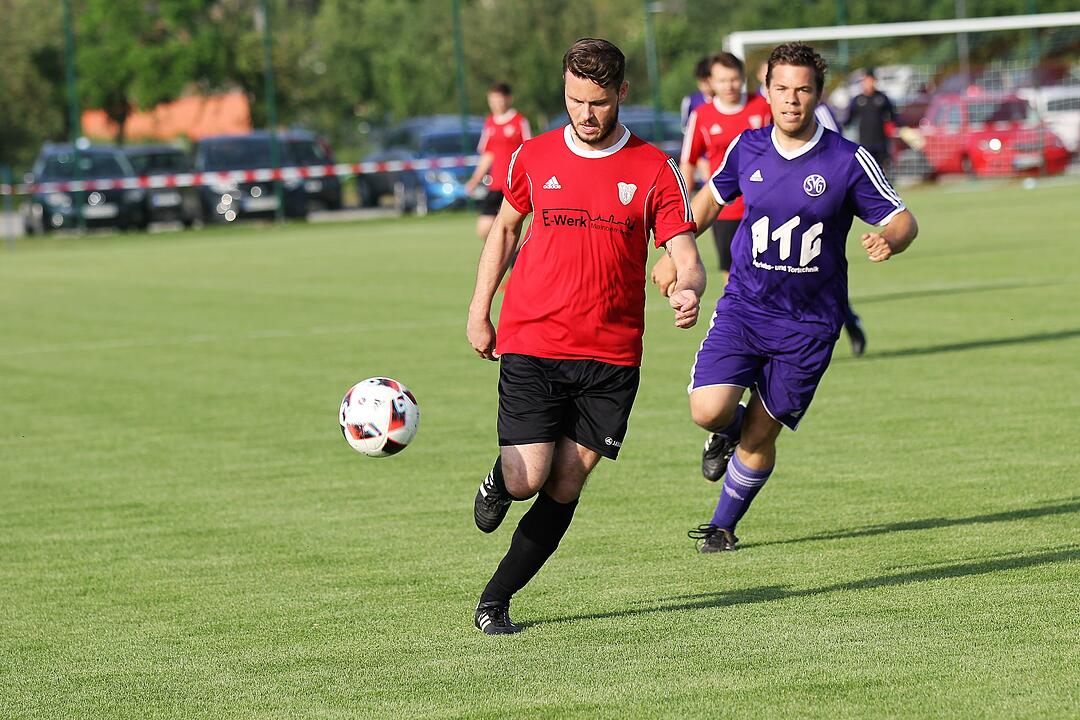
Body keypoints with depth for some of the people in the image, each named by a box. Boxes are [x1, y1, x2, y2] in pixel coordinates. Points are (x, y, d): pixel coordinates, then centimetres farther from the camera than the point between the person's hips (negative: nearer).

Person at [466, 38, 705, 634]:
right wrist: (479, 310, 16)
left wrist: (687, 292, -28)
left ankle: (496, 599, 15)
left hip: (611, 356, 0)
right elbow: (505, 227, 20)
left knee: (565, 486, 0)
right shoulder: (534, 157, 5)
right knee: (528, 477, -12)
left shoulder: (654, 171, -1)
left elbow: (686, 259, -4)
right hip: (530, 343, 0)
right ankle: (499, 484, 26)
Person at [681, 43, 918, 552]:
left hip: (809, 323, -2)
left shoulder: (849, 162, -10)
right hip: (744, 306, 2)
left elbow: (903, 220, -4)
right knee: (708, 410, -17)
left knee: (760, 435, 1)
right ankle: (727, 432, 22)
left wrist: (888, 240, -27)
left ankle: (724, 525, 26)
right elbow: (711, 197, 18)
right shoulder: (747, 148, -1)